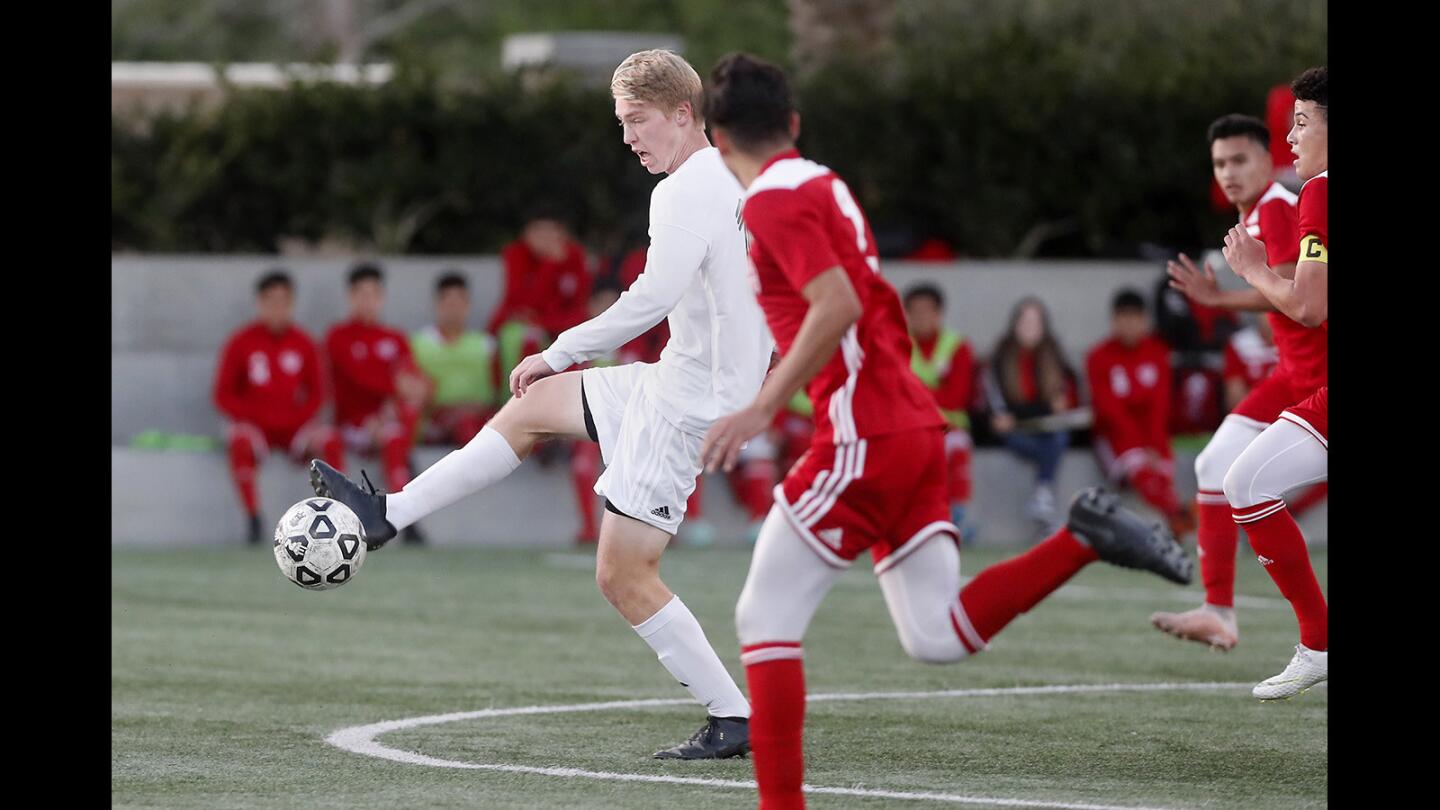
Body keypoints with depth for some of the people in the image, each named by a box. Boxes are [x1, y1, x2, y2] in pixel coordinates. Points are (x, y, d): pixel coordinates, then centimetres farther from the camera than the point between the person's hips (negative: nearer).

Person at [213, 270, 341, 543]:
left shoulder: (304, 344, 5)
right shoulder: (241, 343, -1)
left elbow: (316, 393, 11)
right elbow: (224, 396, 0)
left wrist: (299, 418, -7)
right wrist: (255, 417, -12)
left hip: (293, 426, 2)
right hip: (253, 425, -2)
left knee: (330, 439, -26)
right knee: (242, 441, -36)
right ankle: (253, 518, -31)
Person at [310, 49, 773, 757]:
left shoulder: (689, 190, -20)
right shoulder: (737, 179, 10)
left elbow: (652, 296, -31)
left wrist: (559, 354, -21)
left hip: (683, 404, -10)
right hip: (672, 382, 10)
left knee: (623, 575, -6)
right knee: (533, 407, 20)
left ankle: (733, 718, -2)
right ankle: (388, 515, 30)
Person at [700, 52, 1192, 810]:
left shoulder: (773, 200, -9)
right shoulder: (825, 185, 18)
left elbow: (837, 308, -22)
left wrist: (762, 408, -22)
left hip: (865, 438, -9)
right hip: (915, 426, 9)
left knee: (765, 618, -4)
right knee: (938, 636, 8)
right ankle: (1084, 537, 0)